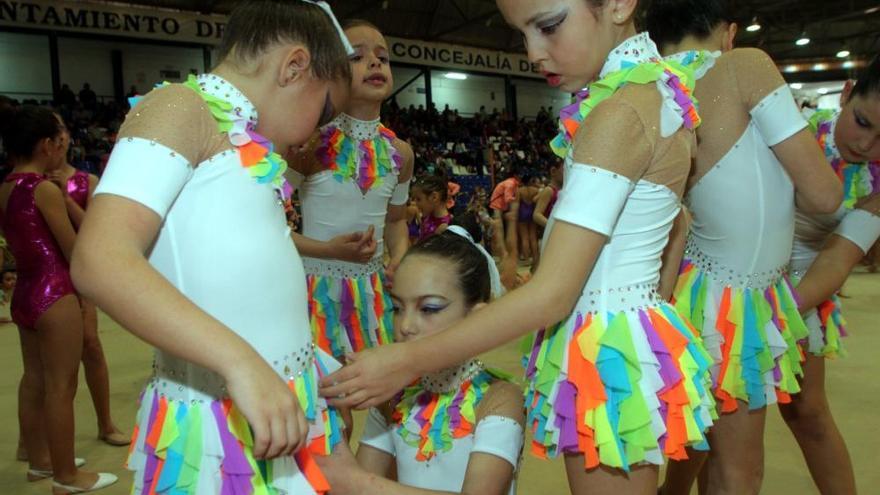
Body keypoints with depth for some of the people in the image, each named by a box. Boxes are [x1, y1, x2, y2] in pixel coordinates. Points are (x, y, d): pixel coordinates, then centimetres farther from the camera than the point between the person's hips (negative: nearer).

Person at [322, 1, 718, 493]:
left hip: (609, 351, -9)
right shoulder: (660, 92, 7)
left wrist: (409, 360, -23)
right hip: (620, 339, 9)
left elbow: (552, 293, -25)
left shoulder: (622, 113, -21)